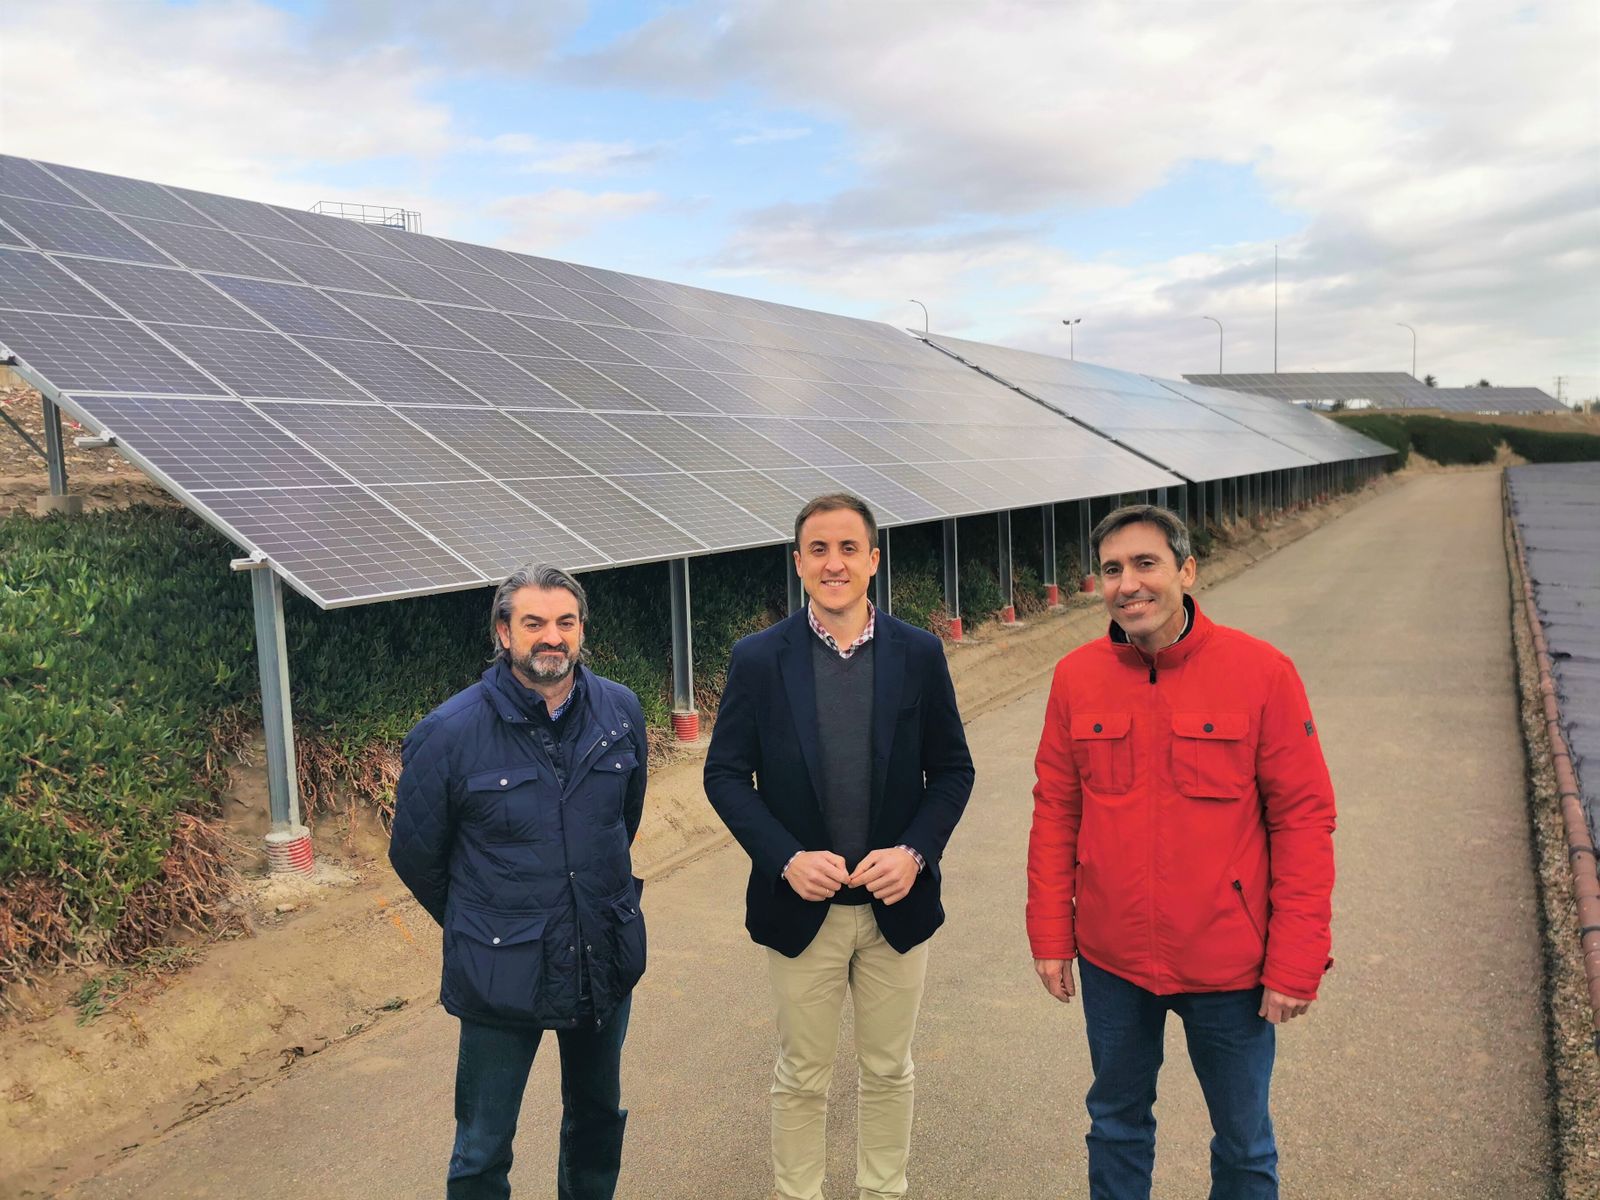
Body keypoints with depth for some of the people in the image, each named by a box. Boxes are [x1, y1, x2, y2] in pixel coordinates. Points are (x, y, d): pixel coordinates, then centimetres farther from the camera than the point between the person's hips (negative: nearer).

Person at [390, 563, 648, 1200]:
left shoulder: (620, 710, -5)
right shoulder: (447, 733, -16)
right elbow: (415, 856, -1)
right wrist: (477, 926, 9)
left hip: (606, 960, 4)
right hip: (501, 975, -3)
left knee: (598, 1119, 23)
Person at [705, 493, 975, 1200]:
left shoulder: (919, 654, -4)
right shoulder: (758, 659, -8)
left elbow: (952, 770, 0)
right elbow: (725, 774, -5)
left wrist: (915, 852, -15)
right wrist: (786, 860, -17)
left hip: (897, 903, 2)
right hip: (801, 904, -1)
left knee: (888, 1070, 19)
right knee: (801, 1078, 15)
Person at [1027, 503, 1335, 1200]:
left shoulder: (1262, 673, -13)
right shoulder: (1076, 677, -5)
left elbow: (1303, 820, -10)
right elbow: (1055, 811, 2)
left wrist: (1295, 964, -10)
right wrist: (1050, 935, 2)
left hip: (1228, 963, -2)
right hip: (1110, 959, 2)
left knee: (1244, 1141, 18)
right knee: (1117, 1122, 22)